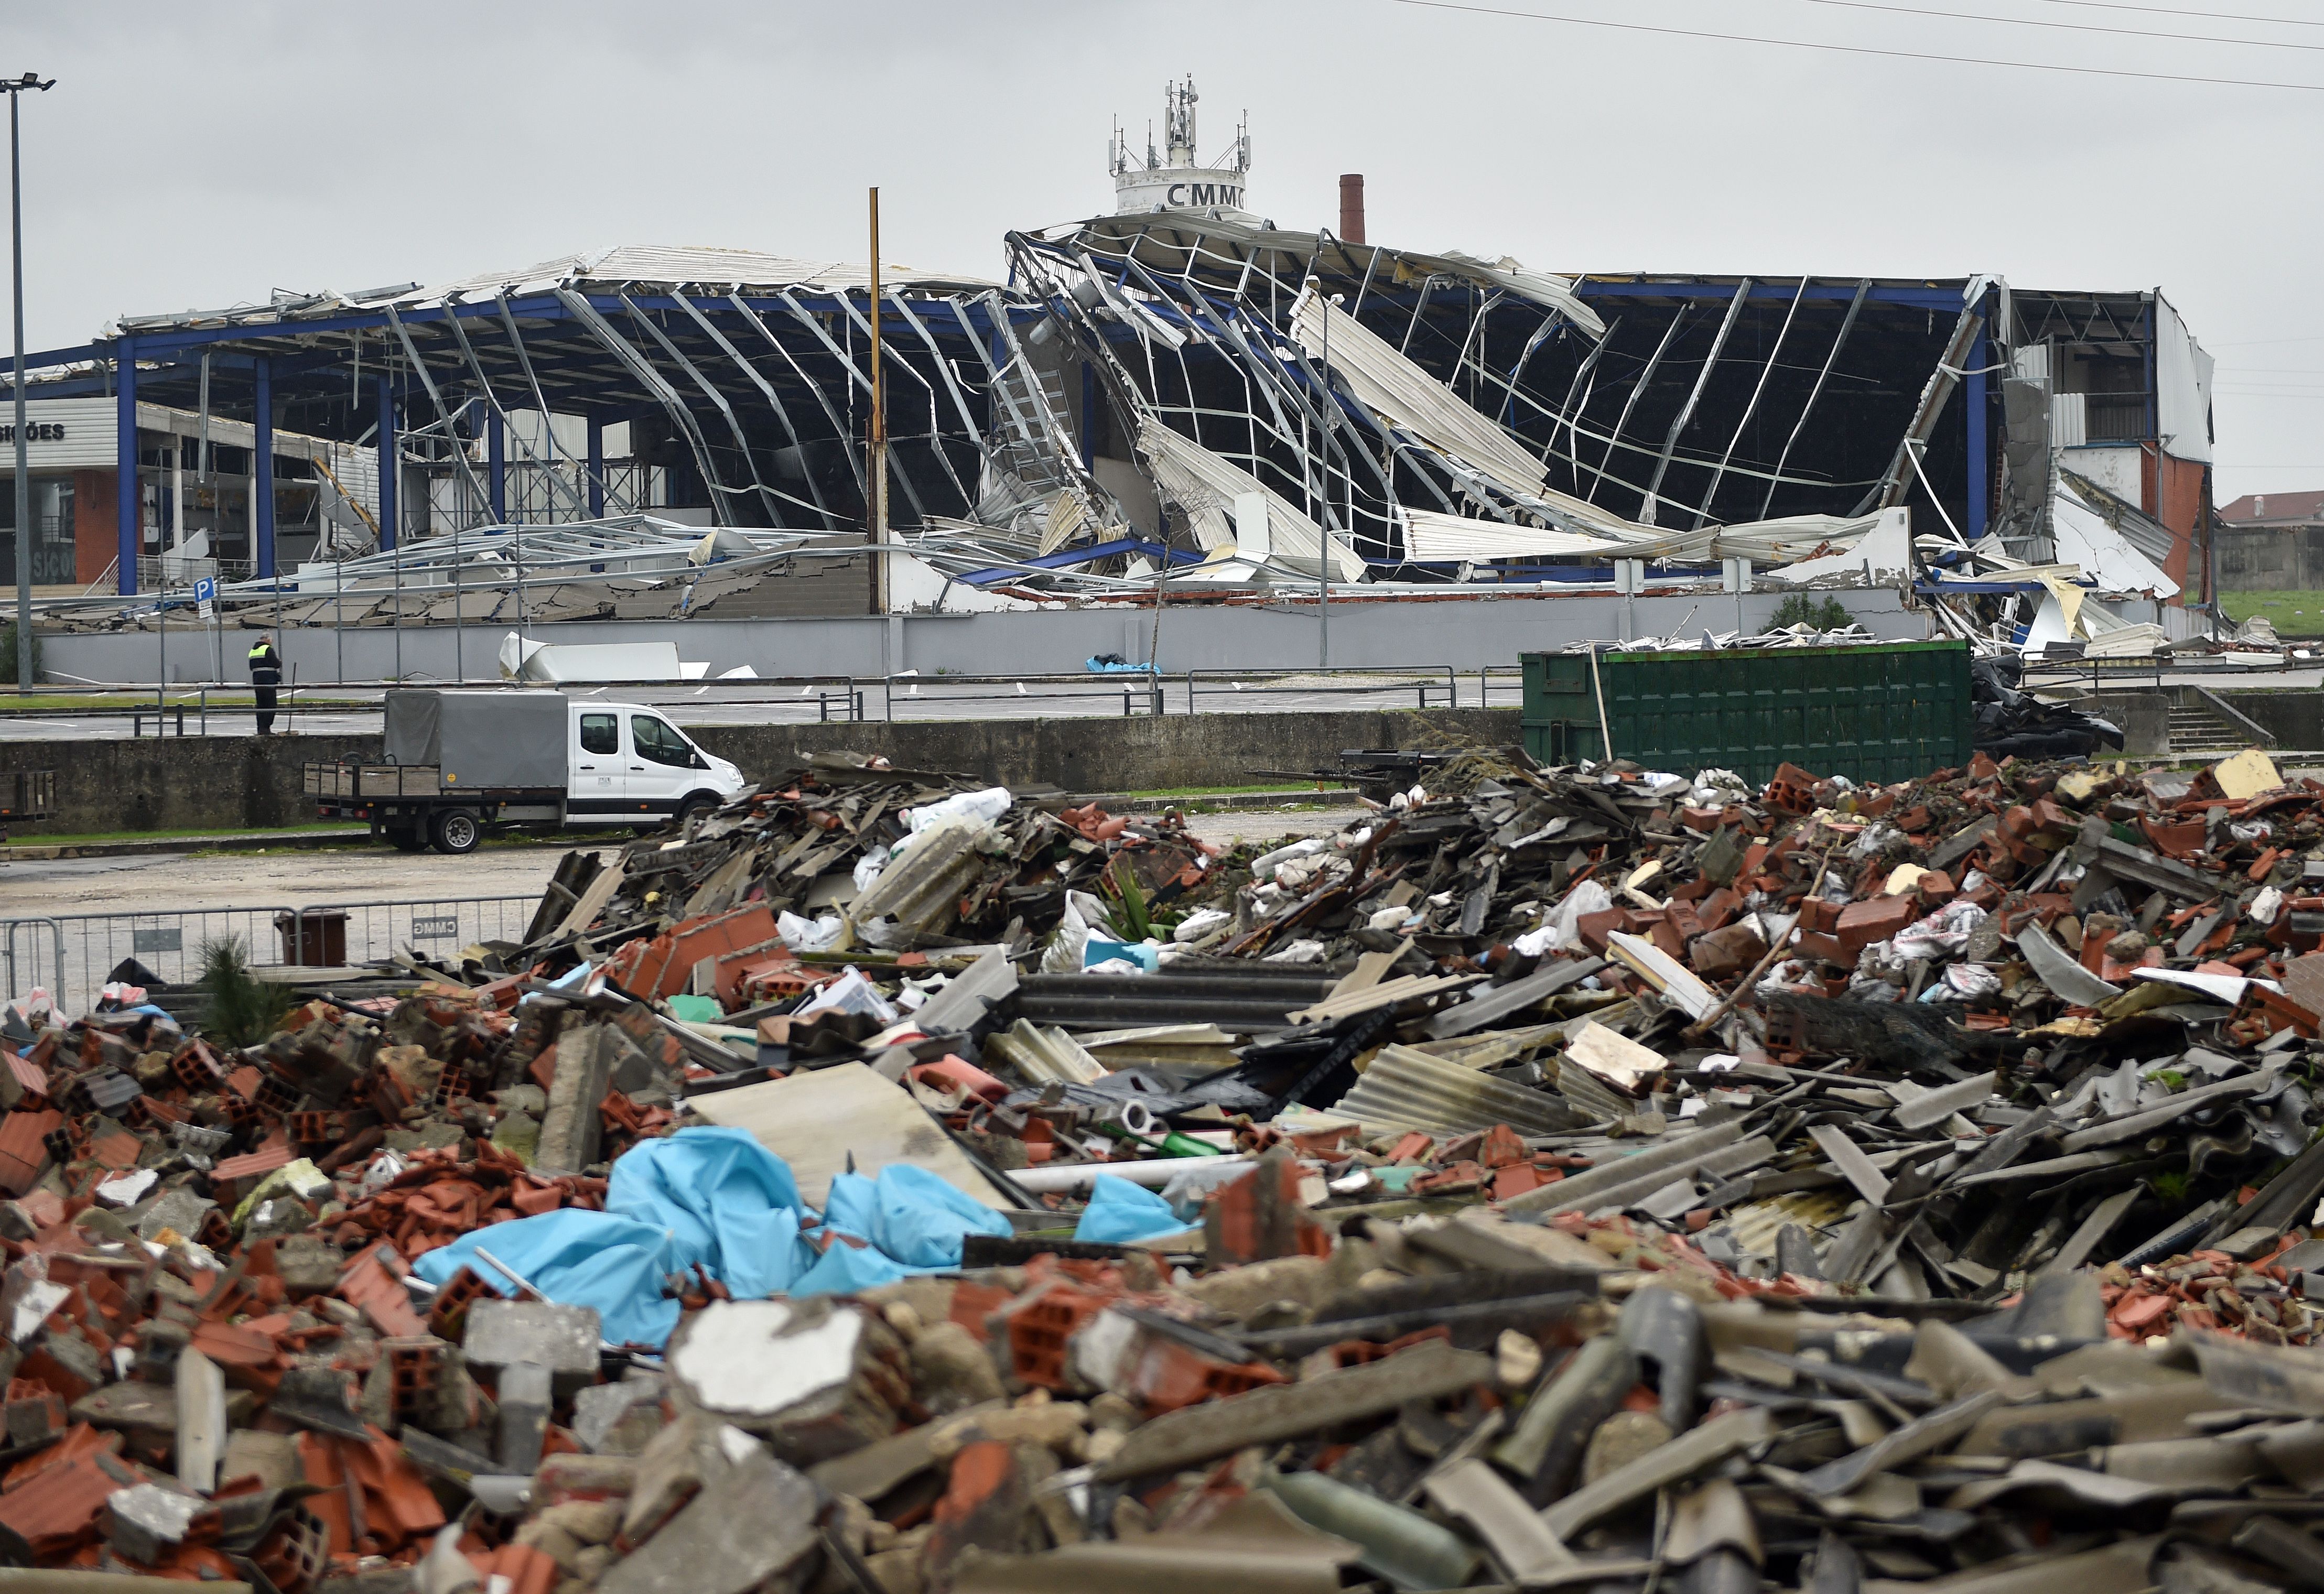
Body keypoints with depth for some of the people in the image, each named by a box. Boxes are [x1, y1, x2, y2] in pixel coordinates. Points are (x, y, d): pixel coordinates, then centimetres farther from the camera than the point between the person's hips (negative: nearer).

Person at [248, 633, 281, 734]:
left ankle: (260, 728, 12)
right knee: (271, 705, -5)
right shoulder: (268, 649, -9)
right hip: (268, 680, -8)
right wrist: (280, 661, 7)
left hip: (256, 680, 8)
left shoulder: (253, 651, 17)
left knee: (261, 705, 12)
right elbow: (276, 664, -13)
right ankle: (265, 728, -11)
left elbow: (252, 667, 19)